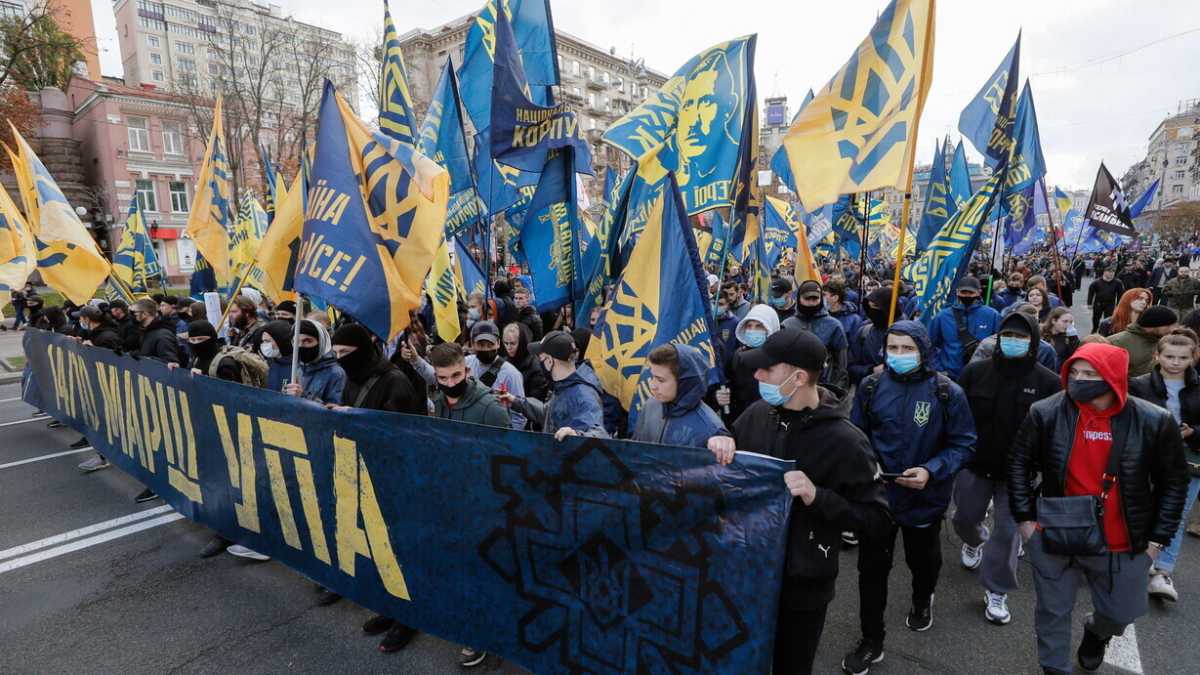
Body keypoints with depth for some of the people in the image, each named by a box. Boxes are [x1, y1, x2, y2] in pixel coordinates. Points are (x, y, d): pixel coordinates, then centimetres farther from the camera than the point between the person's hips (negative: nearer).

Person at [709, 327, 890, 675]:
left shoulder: (843, 440, -20)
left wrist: (817, 496, -29)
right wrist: (721, 444, -13)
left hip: (802, 586, -4)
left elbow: (878, 517, -15)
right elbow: (730, 469, 9)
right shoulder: (758, 413, -5)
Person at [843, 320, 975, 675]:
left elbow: (963, 444, -9)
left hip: (924, 498, 0)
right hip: (876, 493, 1)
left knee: (923, 560, 26)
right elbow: (857, 434, 1)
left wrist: (931, 471, -23)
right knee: (872, 568, 8)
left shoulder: (948, 393, -15)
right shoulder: (871, 386, -10)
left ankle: (922, 601, 59)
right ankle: (871, 642, 25)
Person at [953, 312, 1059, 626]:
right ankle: (975, 541, 53)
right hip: (974, 462, 2)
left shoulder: (1048, 381, -11)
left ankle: (996, 591, 22)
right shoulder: (975, 372, -8)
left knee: (1008, 530, 5)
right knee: (965, 516, 17)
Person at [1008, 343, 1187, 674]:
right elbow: (1020, 464, -2)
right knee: (1053, 611, 13)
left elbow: (1173, 482, 1)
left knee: (1120, 613, 21)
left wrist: (1158, 538, -1)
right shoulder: (1045, 413, -14)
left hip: (1123, 546, 1)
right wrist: (1024, 518, -4)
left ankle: (1097, 632, 57)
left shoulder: (1155, 421, -12)